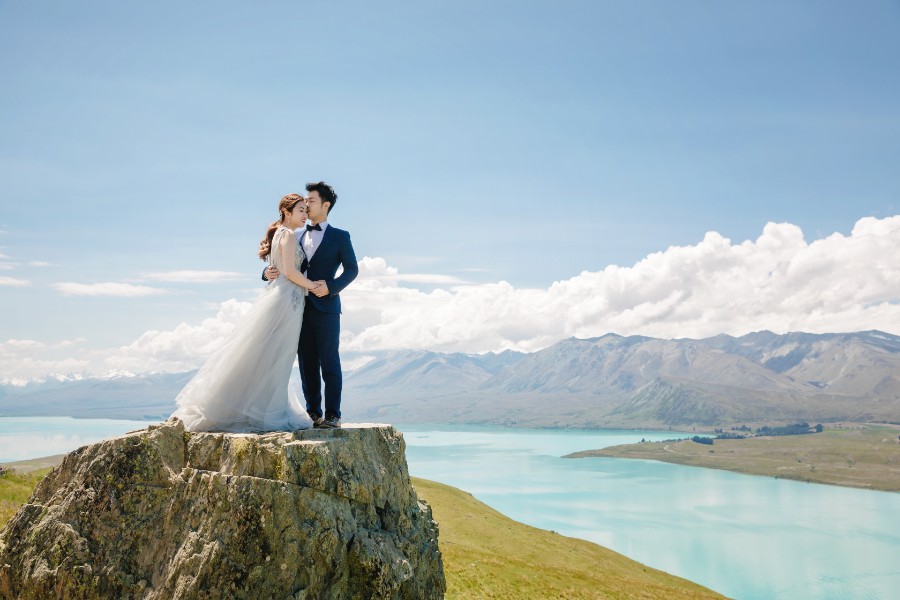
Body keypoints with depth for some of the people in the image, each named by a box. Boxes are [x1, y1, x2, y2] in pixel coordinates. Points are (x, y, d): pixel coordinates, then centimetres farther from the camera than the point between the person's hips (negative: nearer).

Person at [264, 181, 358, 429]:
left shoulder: (339, 237, 5)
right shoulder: (298, 237, 18)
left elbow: (352, 269, 0)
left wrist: (332, 286, -16)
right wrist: (268, 272, -8)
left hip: (326, 307, -5)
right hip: (301, 307, 5)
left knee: (329, 362, -3)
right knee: (307, 362, 6)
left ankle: (332, 414, 2)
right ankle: (313, 413, 12)